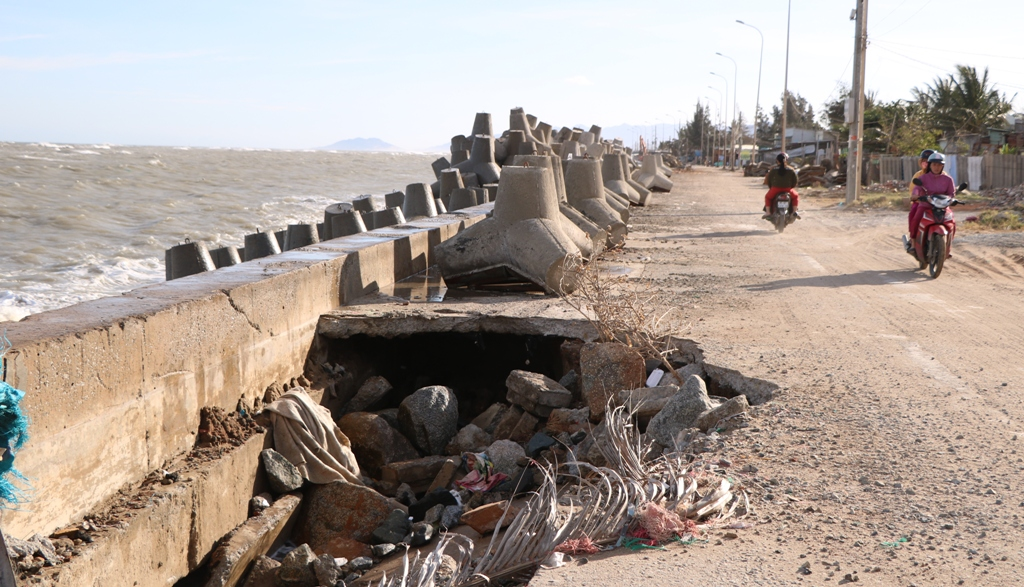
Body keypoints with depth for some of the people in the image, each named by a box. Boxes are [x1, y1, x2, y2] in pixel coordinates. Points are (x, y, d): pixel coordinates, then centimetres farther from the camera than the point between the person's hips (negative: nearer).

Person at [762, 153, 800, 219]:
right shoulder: (791, 170, 0)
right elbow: (795, 182, 5)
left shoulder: (773, 169, -3)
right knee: (796, 196, 28)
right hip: (787, 189, 0)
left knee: (767, 197, 28)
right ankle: (794, 211, 12)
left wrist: (771, 187, 21)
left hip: (775, 189, 0)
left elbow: (768, 180, 4)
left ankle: (768, 212, 14)